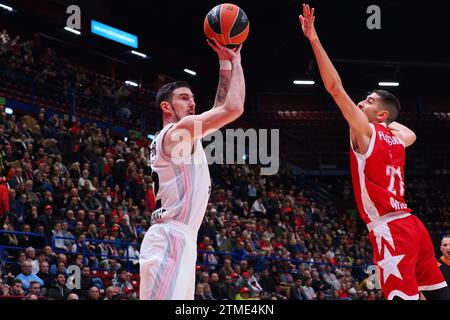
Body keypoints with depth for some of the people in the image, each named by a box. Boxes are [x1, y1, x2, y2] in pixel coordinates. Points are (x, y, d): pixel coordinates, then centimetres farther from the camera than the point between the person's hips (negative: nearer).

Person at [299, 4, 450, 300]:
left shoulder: (365, 131, -5)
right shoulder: (397, 138, 16)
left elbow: (335, 88, -13)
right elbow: (412, 134, 44)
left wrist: (314, 39, -14)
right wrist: (388, 118, 38)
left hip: (390, 230, -9)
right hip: (412, 226, 9)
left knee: (403, 296, -12)